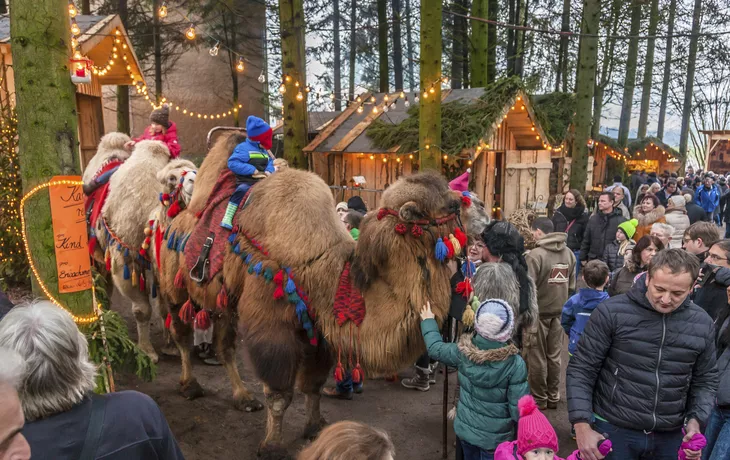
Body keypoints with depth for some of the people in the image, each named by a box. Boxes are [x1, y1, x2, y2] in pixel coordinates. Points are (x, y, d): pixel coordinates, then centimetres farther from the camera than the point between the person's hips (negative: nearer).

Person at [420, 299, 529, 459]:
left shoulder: (463, 351, -16)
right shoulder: (515, 364, -27)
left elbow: (434, 348, 4)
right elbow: (518, 407, -21)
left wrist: (428, 321, 20)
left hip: (465, 428, 4)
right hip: (495, 437, -4)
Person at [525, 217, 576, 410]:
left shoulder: (535, 255, -20)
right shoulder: (568, 253, 2)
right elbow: (572, 285, 8)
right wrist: (563, 304, 18)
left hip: (538, 312, -6)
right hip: (559, 312, 6)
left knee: (537, 357, 7)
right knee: (554, 355, 16)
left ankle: (538, 399, 17)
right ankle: (553, 397, 27)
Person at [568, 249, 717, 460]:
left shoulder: (702, 324, -2)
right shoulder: (612, 312, -14)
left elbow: (705, 380, 11)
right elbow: (581, 370, -11)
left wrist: (695, 420, -5)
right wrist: (583, 428, -15)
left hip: (671, 436, 4)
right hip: (613, 430, -3)